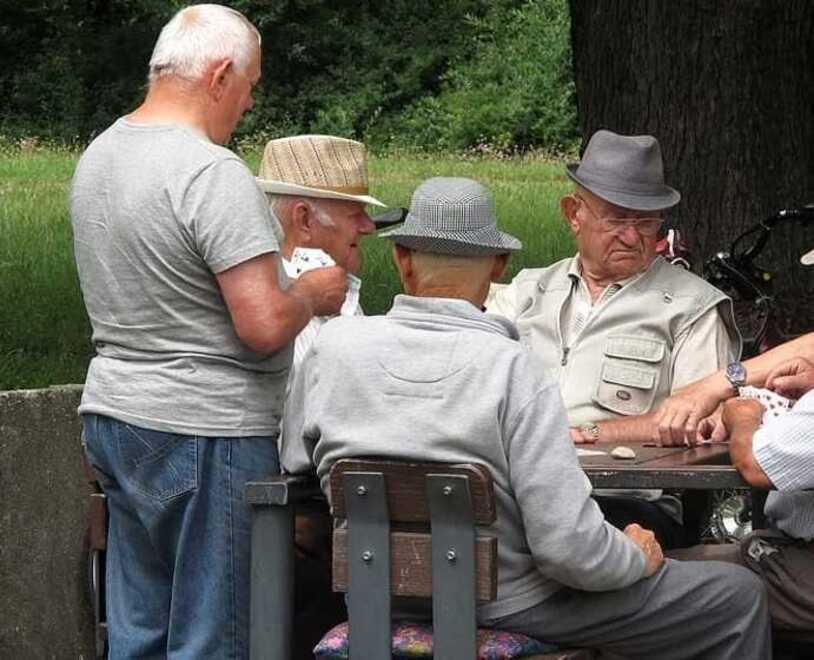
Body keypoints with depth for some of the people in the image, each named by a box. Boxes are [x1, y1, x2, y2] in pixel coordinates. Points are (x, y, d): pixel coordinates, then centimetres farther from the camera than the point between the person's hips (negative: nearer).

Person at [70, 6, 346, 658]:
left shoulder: (99, 156, 10)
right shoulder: (212, 174, -19)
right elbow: (264, 325, -23)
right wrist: (315, 292, -2)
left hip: (113, 414, 9)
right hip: (204, 432, -9)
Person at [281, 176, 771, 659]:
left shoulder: (333, 346, -9)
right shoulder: (515, 371, -23)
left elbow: (294, 463, 8)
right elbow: (570, 547, -26)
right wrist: (637, 557, -3)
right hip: (511, 606, -6)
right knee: (740, 597, 9)